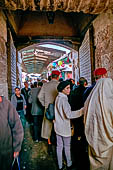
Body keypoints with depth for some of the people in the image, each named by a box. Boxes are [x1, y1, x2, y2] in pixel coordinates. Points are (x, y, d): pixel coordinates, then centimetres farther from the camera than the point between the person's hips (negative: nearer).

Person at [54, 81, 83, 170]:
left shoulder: (58, 98, 5)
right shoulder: (63, 99, -22)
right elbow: (68, 115, -28)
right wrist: (82, 111, -30)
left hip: (58, 127, 7)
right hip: (64, 127, -7)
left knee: (59, 146, 15)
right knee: (67, 146, 13)